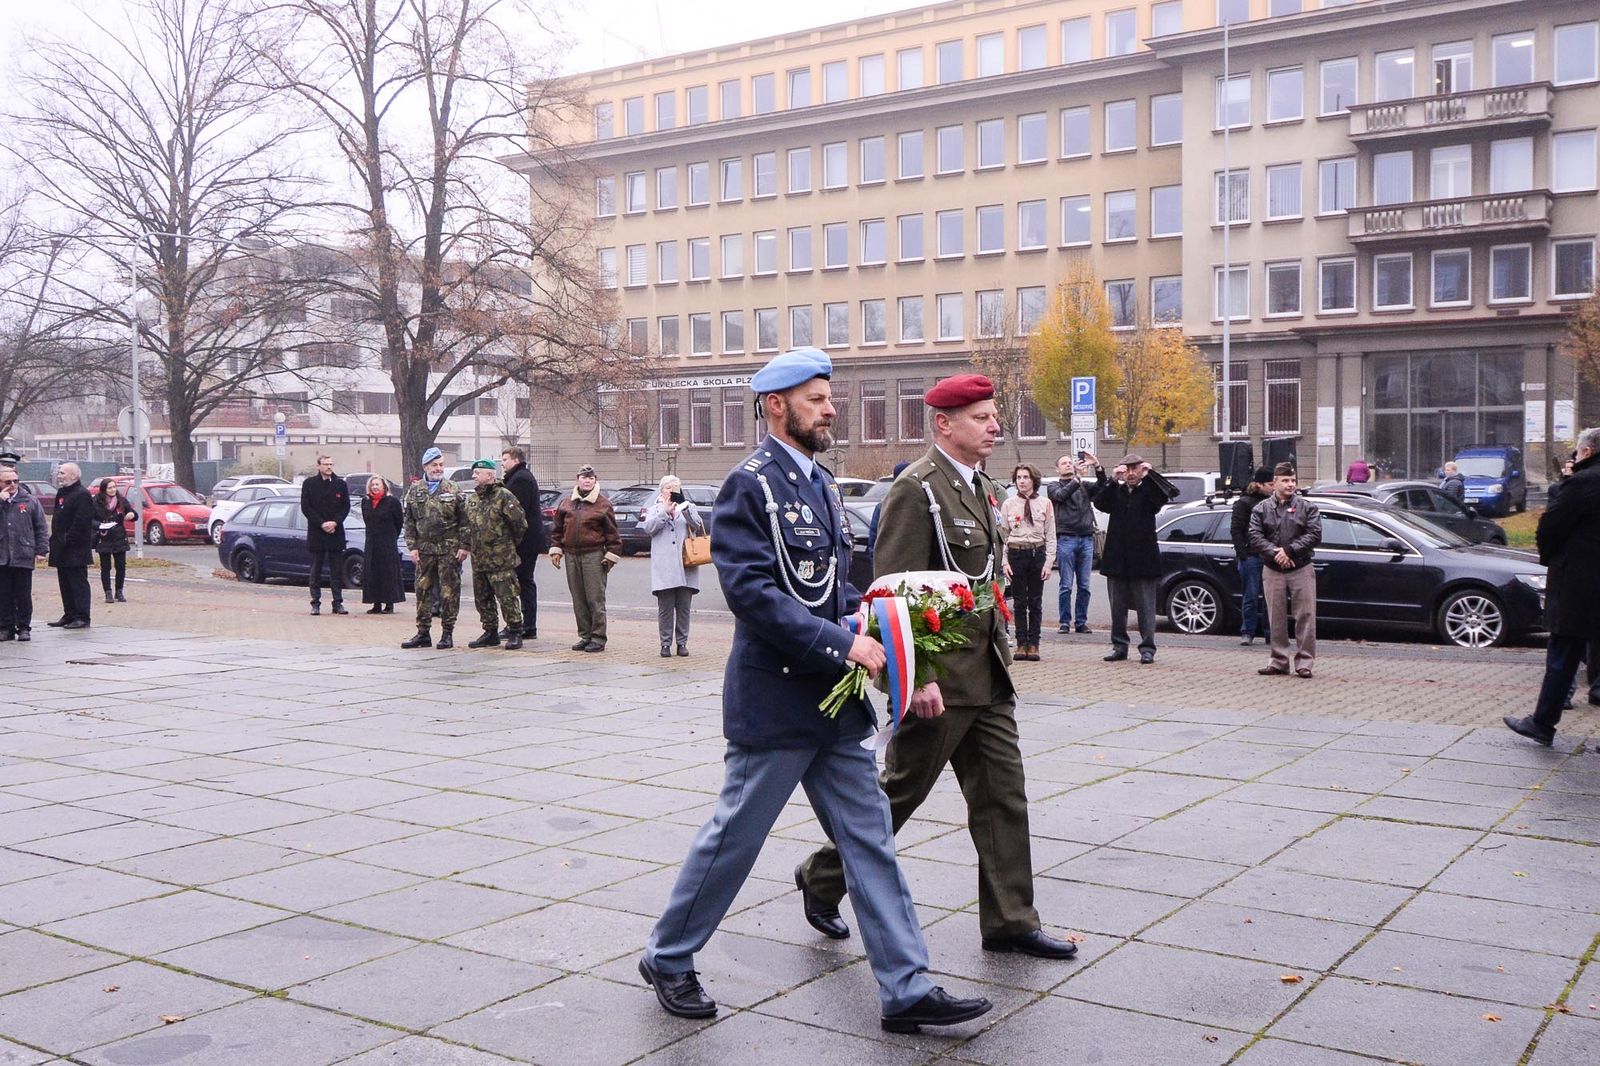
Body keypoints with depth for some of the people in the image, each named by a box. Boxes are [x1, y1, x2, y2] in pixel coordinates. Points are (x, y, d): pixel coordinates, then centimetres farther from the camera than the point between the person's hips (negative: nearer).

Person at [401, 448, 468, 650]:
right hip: (424, 550, 3)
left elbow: (464, 520, 1)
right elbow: (409, 522, 9)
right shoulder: (414, 491, 8)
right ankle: (423, 633, 13)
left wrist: (463, 546, -5)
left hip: (449, 550, -2)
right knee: (422, 591, 6)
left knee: (449, 592, -1)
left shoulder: (454, 490, 3)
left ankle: (447, 633, 7)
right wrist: (412, 547, 1)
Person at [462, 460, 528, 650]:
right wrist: (469, 546, 17)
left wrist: (511, 544, 0)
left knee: (507, 598, -6)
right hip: (478, 560, 8)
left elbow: (520, 523, -10)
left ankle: (515, 633, 2)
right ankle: (491, 633, 22)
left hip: (501, 561, -8)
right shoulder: (472, 499, 14)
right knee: (482, 599, 12)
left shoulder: (503, 496, -11)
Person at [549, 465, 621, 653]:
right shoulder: (566, 504, 13)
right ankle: (584, 636, 16)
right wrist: (556, 550, 9)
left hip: (594, 556, -5)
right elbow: (558, 529, 18)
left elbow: (612, 533, 0)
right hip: (572, 556, 5)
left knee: (595, 599, -5)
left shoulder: (603, 504, 0)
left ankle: (598, 638, 0)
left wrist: (611, 556, -4)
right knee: (578, 600, 8)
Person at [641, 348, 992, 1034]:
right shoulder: (750, 484, -12)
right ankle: (667, 959, 25)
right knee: (734, 837, 5)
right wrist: (840, 644, -24)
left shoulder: (821, 485, 15)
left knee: (870, 840, 7)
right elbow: (752, 591, -22)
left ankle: (906, 989, 13)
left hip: (837, 699, 8)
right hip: (776, 700, -8)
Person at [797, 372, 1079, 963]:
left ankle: (1010, 920, 18)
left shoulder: (985, 488, 13)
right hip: (939, 677, -8)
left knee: (1003, 795, 9)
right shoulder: (917, 488, -15)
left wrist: (1001, 649, 18)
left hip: (989, 675, 8)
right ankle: (822, 877, 25)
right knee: (900, 791, 5)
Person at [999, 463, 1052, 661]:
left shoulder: (1045, 504, 4)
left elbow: (1051, 536, 4)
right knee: (1019, 601, 2)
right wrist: (1004, 562, -3)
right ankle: (1021, 643, 8)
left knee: (1035, 602, 3)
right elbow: (1002, 535, 5)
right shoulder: (1008, 504, 4)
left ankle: (1033, 644, 8)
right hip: (1016, 554, 0)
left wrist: (1049, 562, -4)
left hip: (1037, 554, 0)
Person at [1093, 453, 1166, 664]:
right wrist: (1112, 480, -17)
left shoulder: (1148, 491, 3)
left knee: (1145, 606, -1)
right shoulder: (1115, 491, 9)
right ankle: (1119, 646, 17)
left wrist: (1148, 477, -20)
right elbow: (1099, 503, -8)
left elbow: (1161, 499, -17)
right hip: (1117, 559, 3)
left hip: (1143, 559, -3)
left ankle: (1147, 648, 3)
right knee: (1118, 606, 9)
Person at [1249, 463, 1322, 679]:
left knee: (1305, 617, -3)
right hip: (1273, 571, 1)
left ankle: (1304, 662, 3)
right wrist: (1274, 553, -17)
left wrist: (1289, 551, -16)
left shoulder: (1307, 508, 4)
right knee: (1276, 619, 7)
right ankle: (1279, 661, 16)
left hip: (1301, 570, -1)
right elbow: (1255, 537, -3)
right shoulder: (1261, 509, 6)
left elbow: (1314, 535, -7)